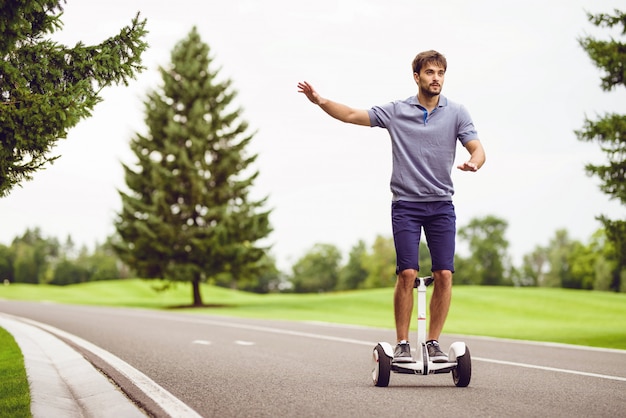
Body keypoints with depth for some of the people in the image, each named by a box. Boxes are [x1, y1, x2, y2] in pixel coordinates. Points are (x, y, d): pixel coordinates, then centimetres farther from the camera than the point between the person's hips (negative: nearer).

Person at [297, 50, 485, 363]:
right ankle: (402, 344, -1)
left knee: (444, 275, -5)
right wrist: (320, 101, -10)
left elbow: (477, 148, -1)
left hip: (441, 205, 1)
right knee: (407, 273, -10)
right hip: (405, 204, -1)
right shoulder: (396, 111, 5)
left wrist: (473, 163, -25)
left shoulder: (456, 113, 5)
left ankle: (433, 343, 6)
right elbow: (353, 115, 5)